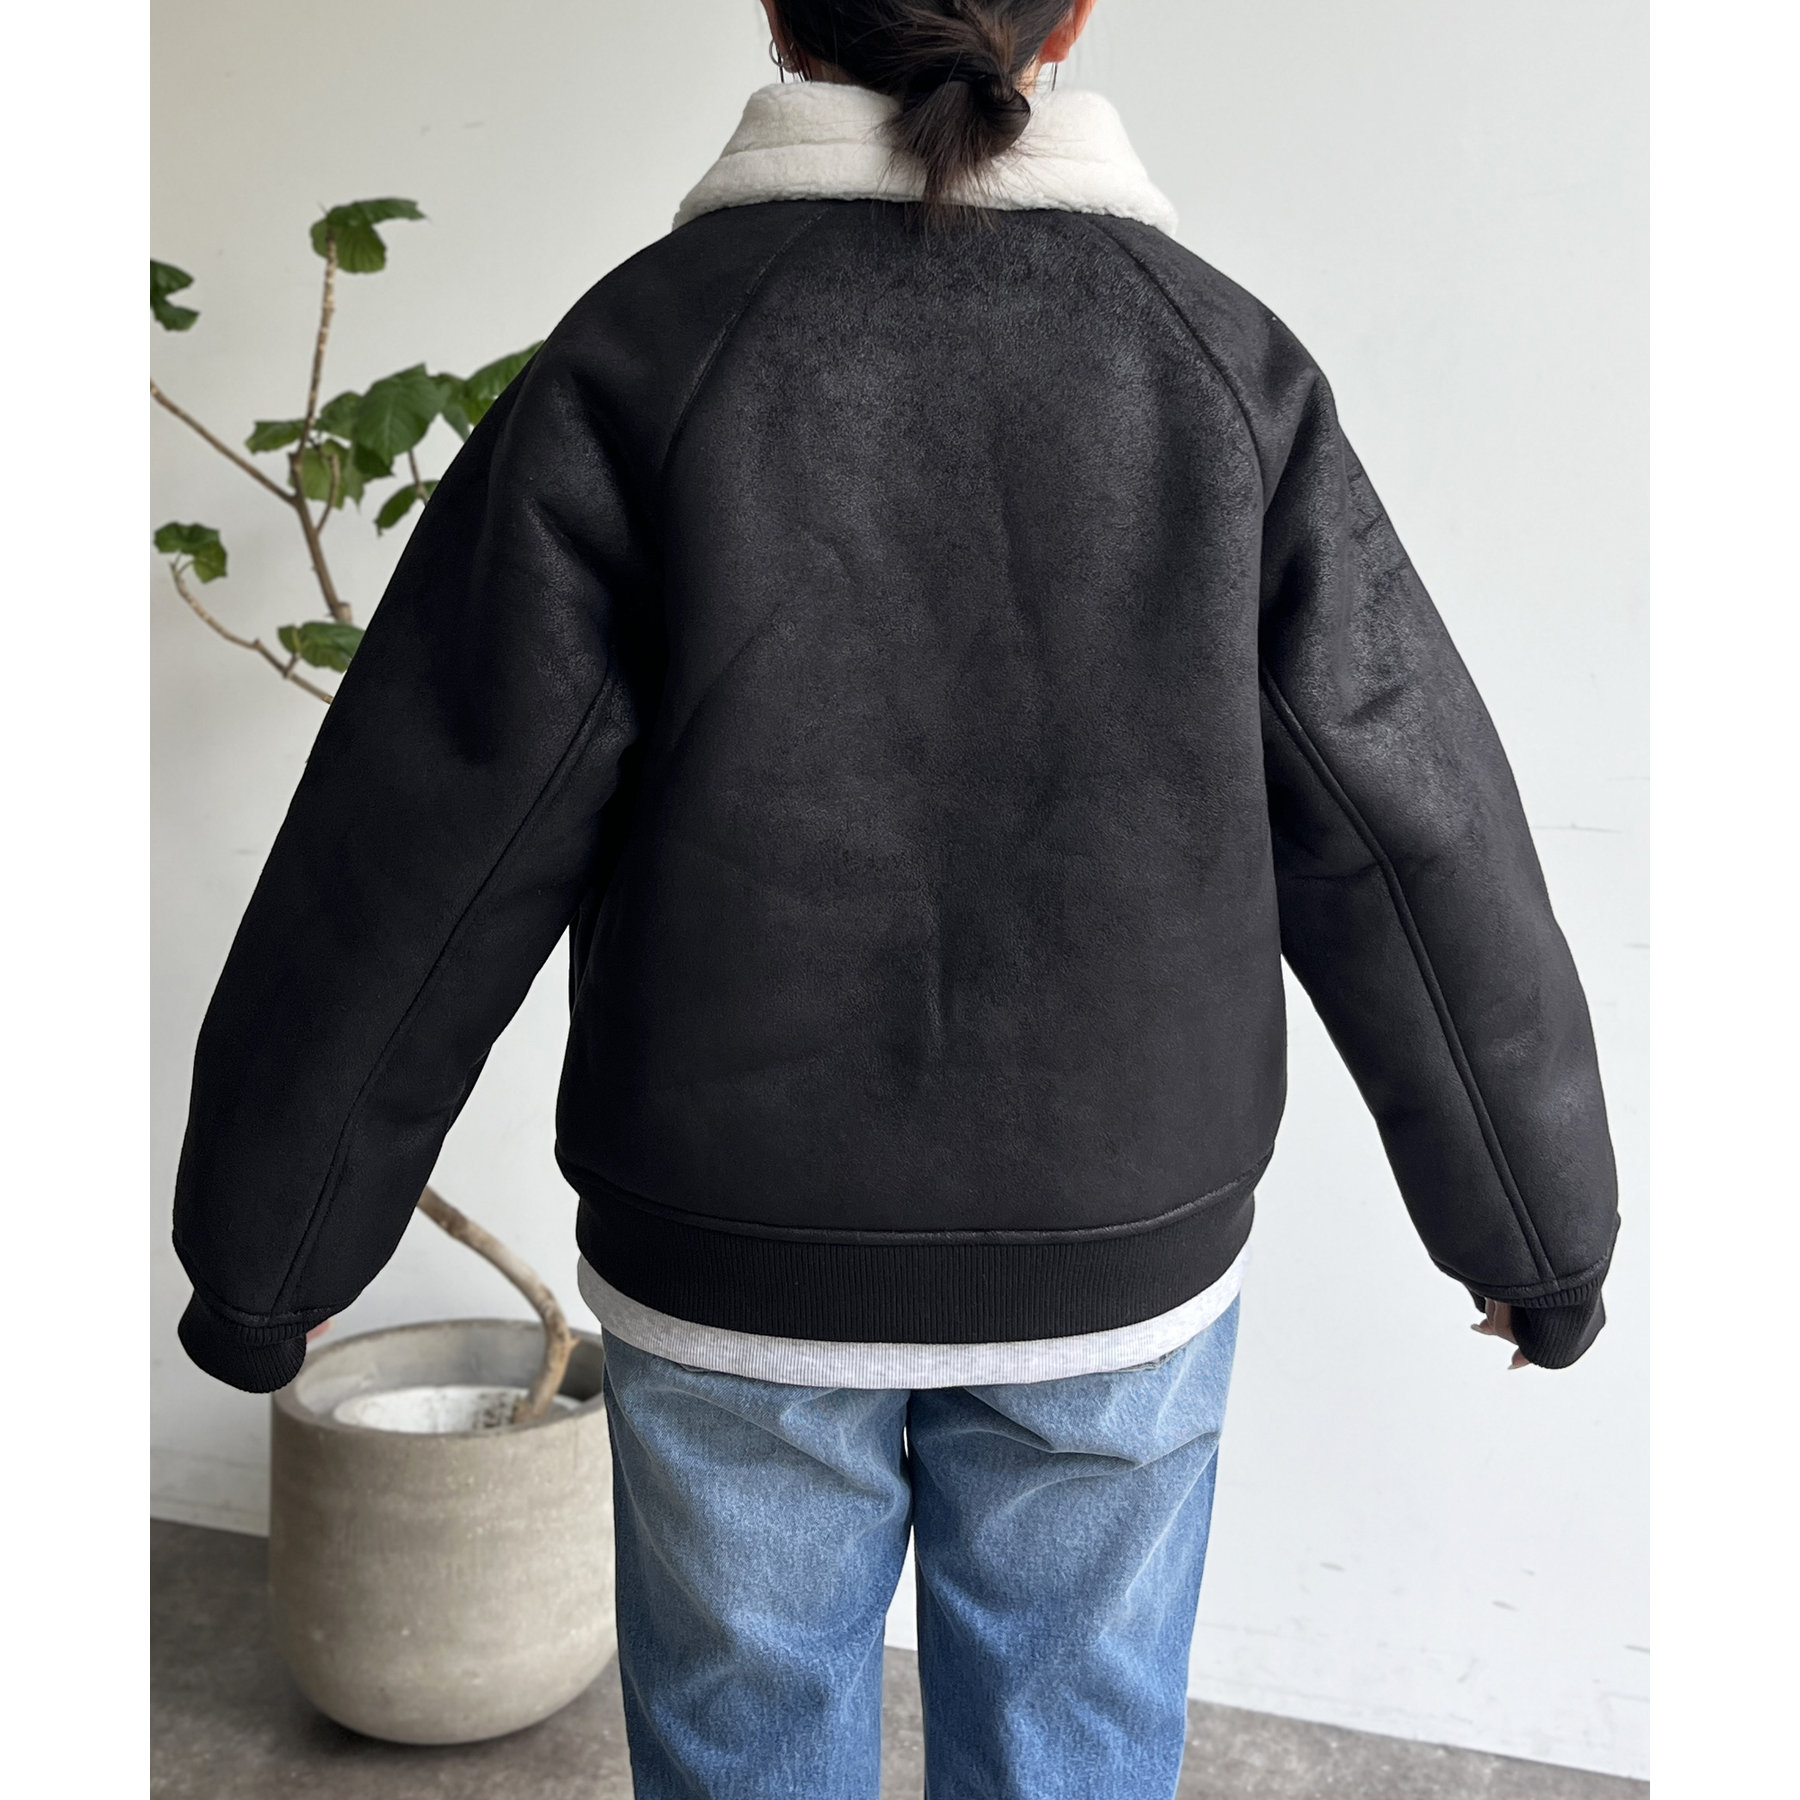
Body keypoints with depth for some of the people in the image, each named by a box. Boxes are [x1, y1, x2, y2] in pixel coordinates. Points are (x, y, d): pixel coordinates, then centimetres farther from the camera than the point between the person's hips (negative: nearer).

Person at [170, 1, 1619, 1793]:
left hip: (746, 1256, -1)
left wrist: (267, 1243, 2)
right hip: (1110, 1269, 2)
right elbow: (1414, 843, -3)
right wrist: (1538, 1220, 10)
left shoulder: (640, 351, -11)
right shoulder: (1217, 361, -6)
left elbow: (420, 855, -11)